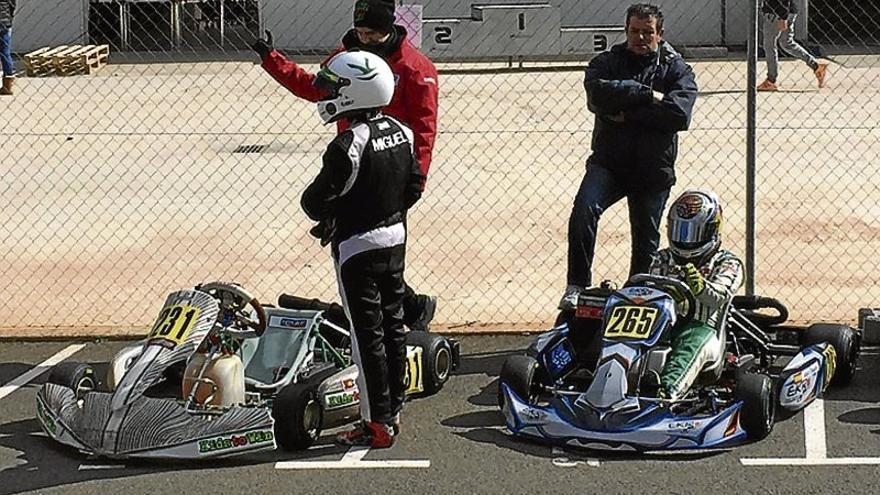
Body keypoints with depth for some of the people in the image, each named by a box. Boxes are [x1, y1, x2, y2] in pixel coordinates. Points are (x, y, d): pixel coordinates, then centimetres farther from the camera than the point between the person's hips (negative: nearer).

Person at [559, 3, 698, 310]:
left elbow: (679, 114, -15)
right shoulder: (606, 62, 7)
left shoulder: (676, 70, 4)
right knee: (584, 210, -26)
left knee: (647, 244, 8)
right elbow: (598, 91, -16)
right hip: (608, 161, 0)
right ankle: (577, 286, -20)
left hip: (653, 169, 1)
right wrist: (648, 95, -17)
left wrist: (626, 114, -15)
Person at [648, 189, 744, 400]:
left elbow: (718, 298, -9)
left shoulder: (727, 264, 11)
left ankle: (668, 390, -64)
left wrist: (700, 286, -32)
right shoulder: (663, 260, 24)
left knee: (694, 341, -39)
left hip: (702, 329, -2)